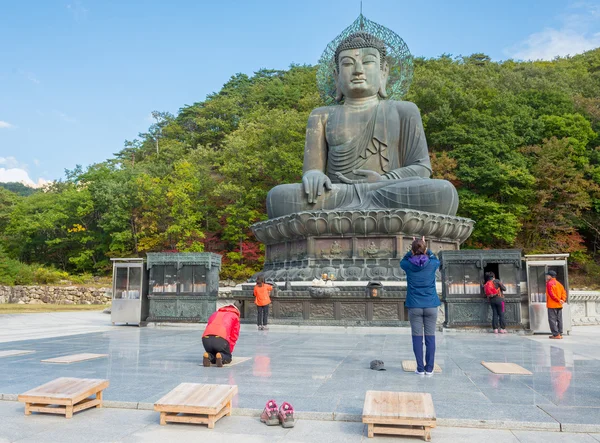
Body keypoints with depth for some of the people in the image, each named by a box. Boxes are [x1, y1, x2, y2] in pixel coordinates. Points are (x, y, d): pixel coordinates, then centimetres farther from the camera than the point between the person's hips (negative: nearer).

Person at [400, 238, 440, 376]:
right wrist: (426, 249, 21)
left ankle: (420, 368, 5)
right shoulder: (432, 264, -5)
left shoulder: (408, 265, -4)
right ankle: (429, 368, 7)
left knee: (417, 337, 4)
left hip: (414, 306, 0)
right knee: (430, 337, 5)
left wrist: (412, 250, 12)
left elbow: (403, 260, 20)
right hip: (431, 306, 0)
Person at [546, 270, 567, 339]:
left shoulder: (549, 283, -10)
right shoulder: (558, 283, 13)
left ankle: (556, 334, -8)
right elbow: (564, 292, 8)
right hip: (559, 305, 8)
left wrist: (559, 300, -12)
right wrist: (563, 300, -2)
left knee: (552, 320, -5)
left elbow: (551, 294, -18)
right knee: (559, 320, 12)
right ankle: (560, 334, 15)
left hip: (552, 305, -8)